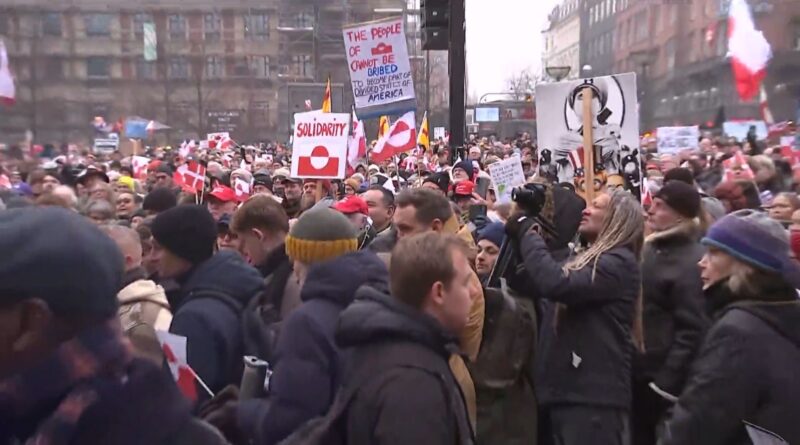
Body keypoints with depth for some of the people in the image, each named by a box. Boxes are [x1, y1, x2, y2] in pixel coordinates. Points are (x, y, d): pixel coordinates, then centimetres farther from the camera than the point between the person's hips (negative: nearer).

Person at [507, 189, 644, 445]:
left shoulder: (619, 262, -10)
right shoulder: (584, 259, 18)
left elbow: (556, 284, -25)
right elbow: (533, 283, 13)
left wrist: (526, 233, -13)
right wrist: (523, 234, 6)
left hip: (593, 396, -8)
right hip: (562, 390, 8)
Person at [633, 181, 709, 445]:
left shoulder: (691, 262, -17)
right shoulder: (651, 248, 9)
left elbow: (692, 331, -20)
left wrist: (667, 383, -19)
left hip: (660, 374, -8)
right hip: (637, 368, 8)